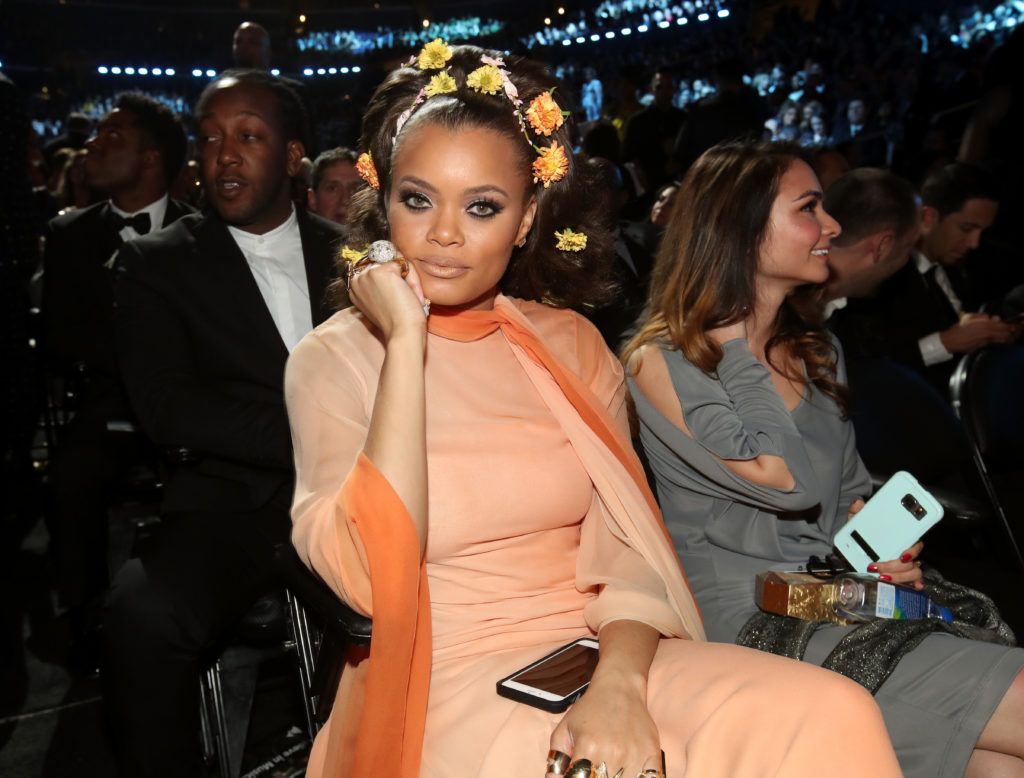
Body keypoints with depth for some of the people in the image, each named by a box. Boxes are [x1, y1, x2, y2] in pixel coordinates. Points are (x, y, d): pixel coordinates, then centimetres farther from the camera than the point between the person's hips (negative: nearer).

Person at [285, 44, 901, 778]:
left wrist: (618, 681, -18)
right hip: (440, 683, -3)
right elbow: (367, 580, -17)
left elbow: (626, 547, 1)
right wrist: (406, 345, -18)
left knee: (831, 717, -19)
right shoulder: (332, 359, -4)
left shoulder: (570, 344, 6)